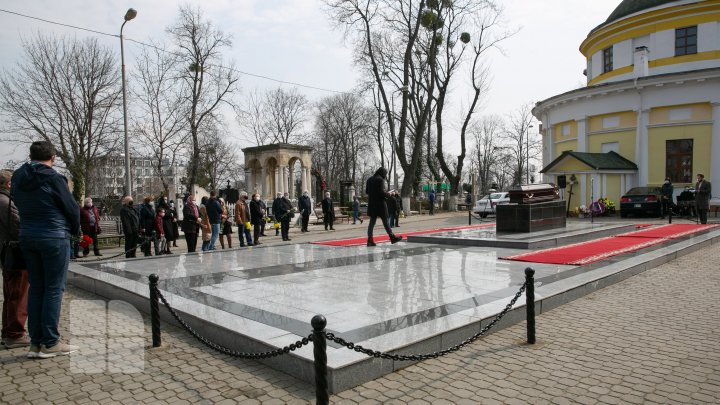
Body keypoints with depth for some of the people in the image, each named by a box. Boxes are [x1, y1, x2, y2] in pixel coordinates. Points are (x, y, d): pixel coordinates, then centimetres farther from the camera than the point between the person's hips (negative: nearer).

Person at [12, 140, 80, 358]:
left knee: (35, 289, 11)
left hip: (27, 238, 6)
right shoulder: (53, 178, -11)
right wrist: (75, 231, 10)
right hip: (54, 238, -6)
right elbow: (71, 208, -7)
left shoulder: (17, 179, 8)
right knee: (54, 290, -1)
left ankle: (36, 342, 14)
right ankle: (50, 343, 2)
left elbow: (20, 207, 10)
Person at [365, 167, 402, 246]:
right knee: (385, 221, 2)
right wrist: (388, 194, -1)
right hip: (380, 204, -6)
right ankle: (392, 237, 13)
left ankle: (370, 240, 0)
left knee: (372, 222, 5)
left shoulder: (369, 180, 11)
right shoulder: (380, 180, -12)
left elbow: (366, 191, 14)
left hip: (371, 204, 7)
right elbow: (381, 192, -19)